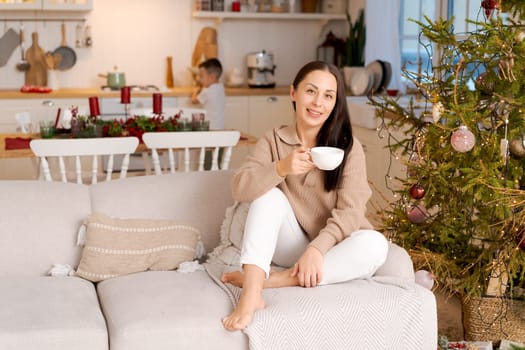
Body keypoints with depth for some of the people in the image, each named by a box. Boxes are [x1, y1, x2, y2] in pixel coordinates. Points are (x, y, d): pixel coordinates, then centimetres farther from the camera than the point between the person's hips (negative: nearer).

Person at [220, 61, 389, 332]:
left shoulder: (348, 147, -7)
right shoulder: (274, 140, -1)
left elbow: (349, 211, -16)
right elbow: (239, 188, -15)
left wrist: (317, 249, -31)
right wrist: (281, 168, -32)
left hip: (332, 249, -1)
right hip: (292, 247, 1)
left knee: (374, 244, -30)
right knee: (268, 194, -22)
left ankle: (275, 279, -28)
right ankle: (252, 292, -37)